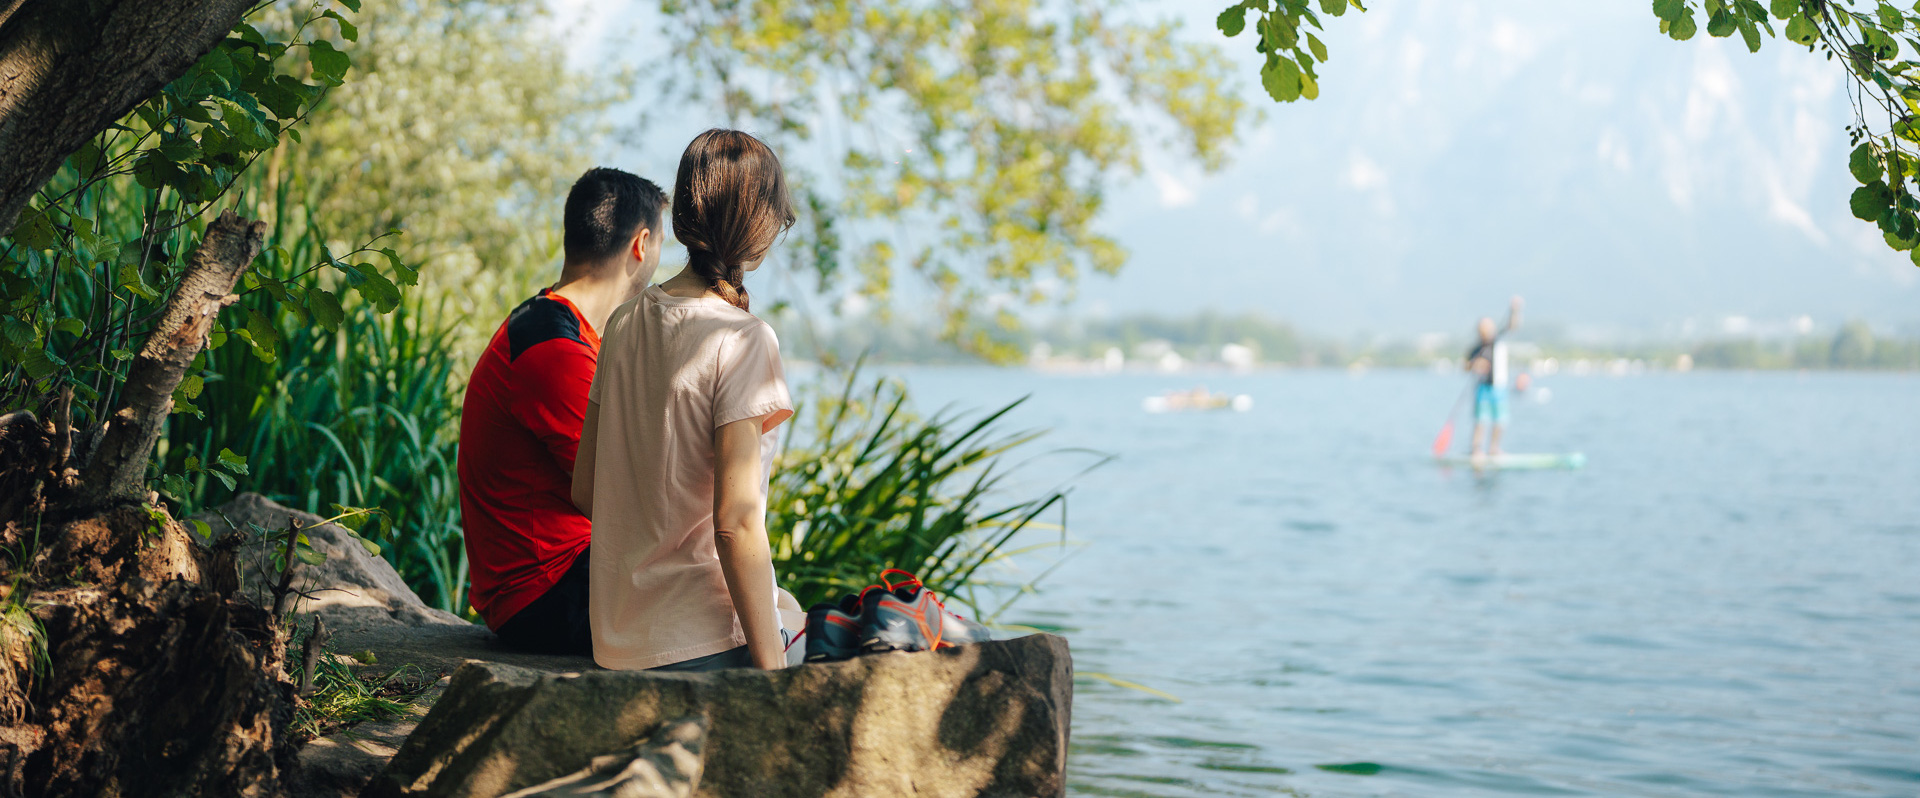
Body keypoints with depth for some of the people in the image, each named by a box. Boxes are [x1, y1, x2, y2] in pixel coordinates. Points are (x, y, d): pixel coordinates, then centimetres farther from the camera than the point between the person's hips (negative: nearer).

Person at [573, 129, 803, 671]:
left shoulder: (626, 322, 8)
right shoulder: (741, 341, -14)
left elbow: (585, 492, 13)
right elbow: (736, 522, -19)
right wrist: (772, 674, -15)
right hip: (704, 646, -8)